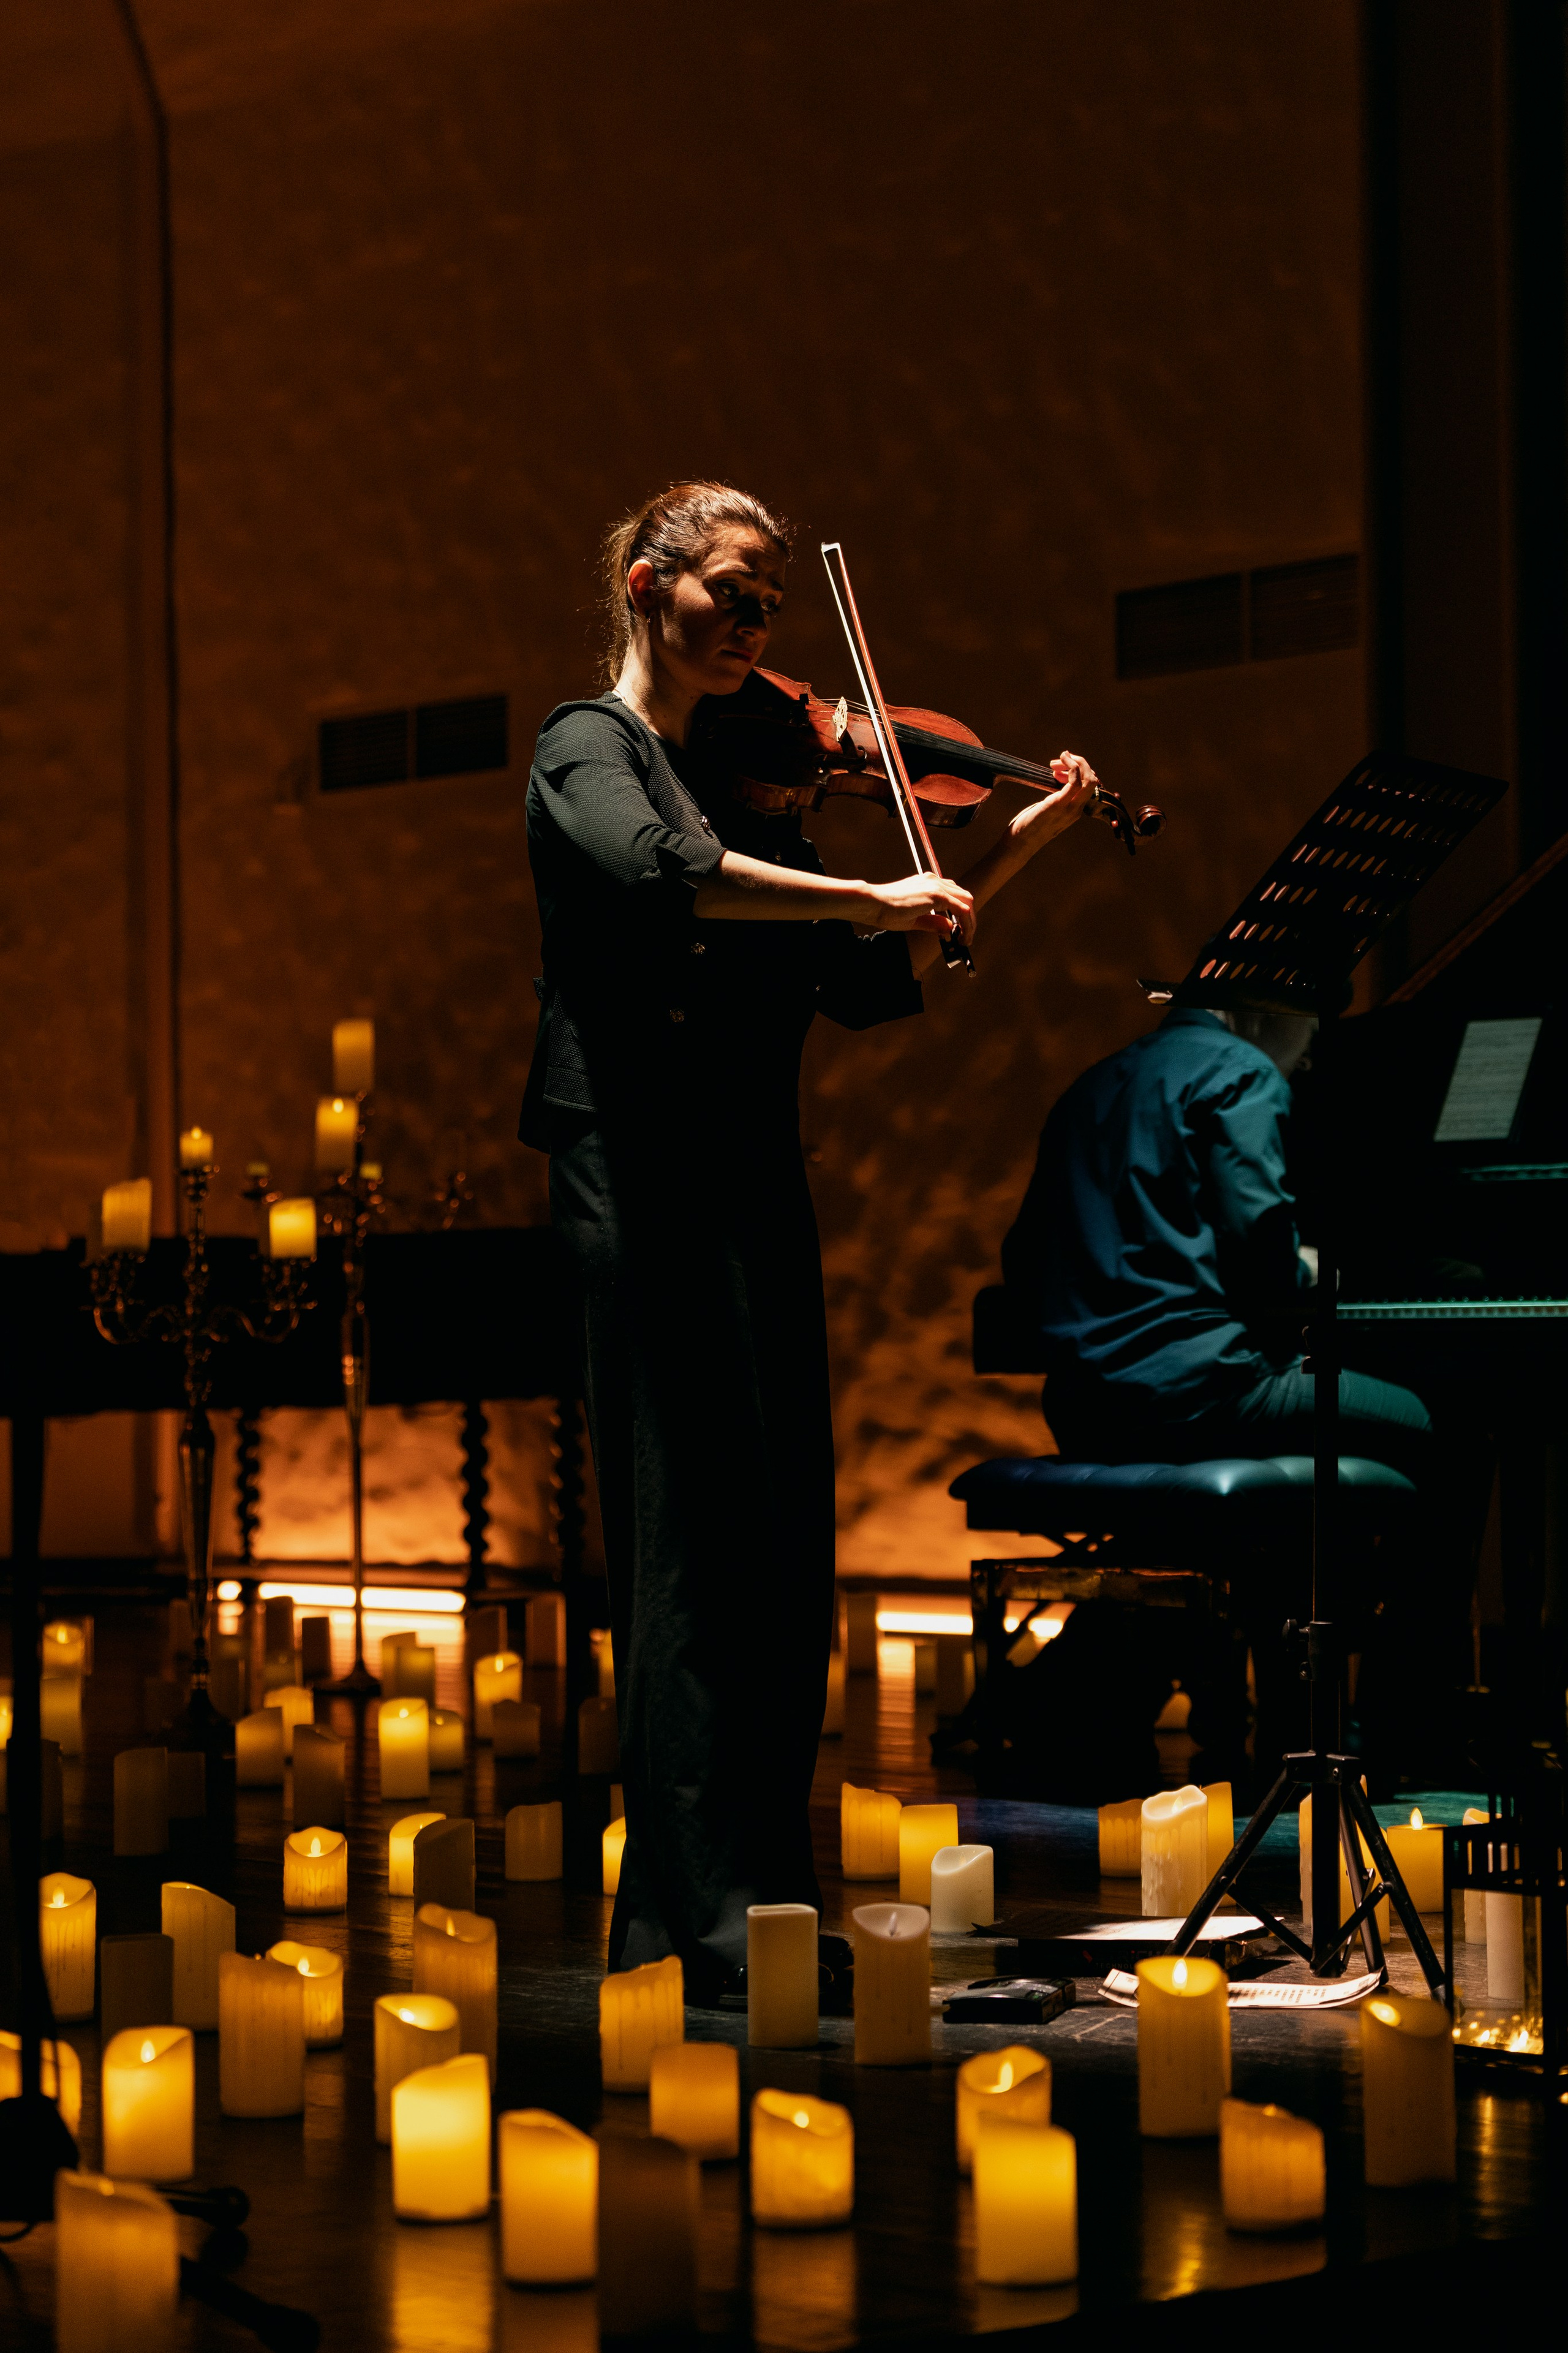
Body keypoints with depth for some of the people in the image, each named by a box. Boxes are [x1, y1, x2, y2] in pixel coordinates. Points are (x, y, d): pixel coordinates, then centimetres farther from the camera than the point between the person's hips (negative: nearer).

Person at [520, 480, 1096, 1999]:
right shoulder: (589, 748, -1)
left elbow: (867, 989, 14)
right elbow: (654, 873, -26)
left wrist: (1013, 851, 8)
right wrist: (865, 895, -25)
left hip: (755, 1188, 8)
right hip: (644, 1183, -7)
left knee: (783, 1557, 6)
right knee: (701, 1546, -11)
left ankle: (758, 1897, 12)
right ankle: (710, 1925, -10)